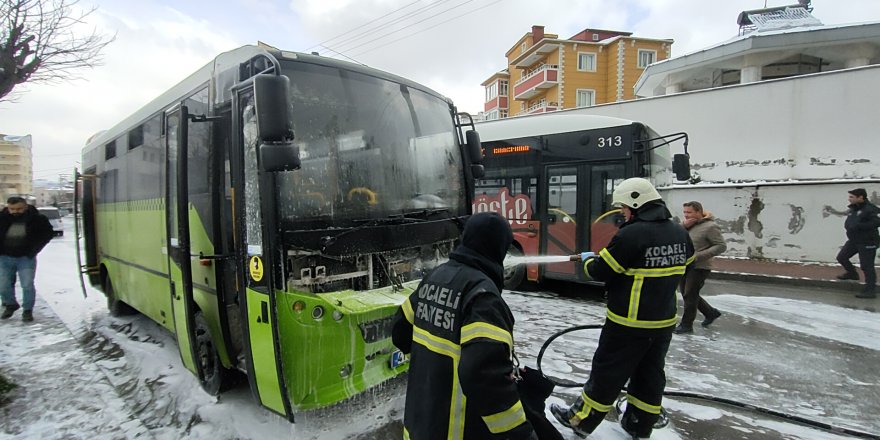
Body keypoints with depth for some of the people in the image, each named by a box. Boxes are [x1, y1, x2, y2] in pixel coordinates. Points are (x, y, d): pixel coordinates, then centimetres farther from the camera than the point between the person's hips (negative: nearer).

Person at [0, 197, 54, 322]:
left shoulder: (36, 219, -10)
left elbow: (48, 233, 2)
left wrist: (33, 249, -4)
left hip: (26, 258, -2)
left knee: (27, 285, -3)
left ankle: (28, 310, 11)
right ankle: (10, 305, 33)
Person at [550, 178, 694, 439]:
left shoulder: (631, 234, -22)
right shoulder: (679, 233, 2)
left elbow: (601, 271, -16)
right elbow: (686, 264, 20)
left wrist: (588, 259, 5)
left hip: (629, 323, -7)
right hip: (664, 321, 7)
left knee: (607, 373, 5)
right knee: (650, 373, 18)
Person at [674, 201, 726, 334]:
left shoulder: (710, 226, -14)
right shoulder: (688, 224, 7)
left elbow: (721, 246, -16)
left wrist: (698, 256, -23)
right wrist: (684, 226, -13)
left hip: (699, 267, -8)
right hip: (685, 266, 8)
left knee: (690, 296, -1)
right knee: (686, 294, 17)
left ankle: (686, 325, 12)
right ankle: (711, 313, 36)